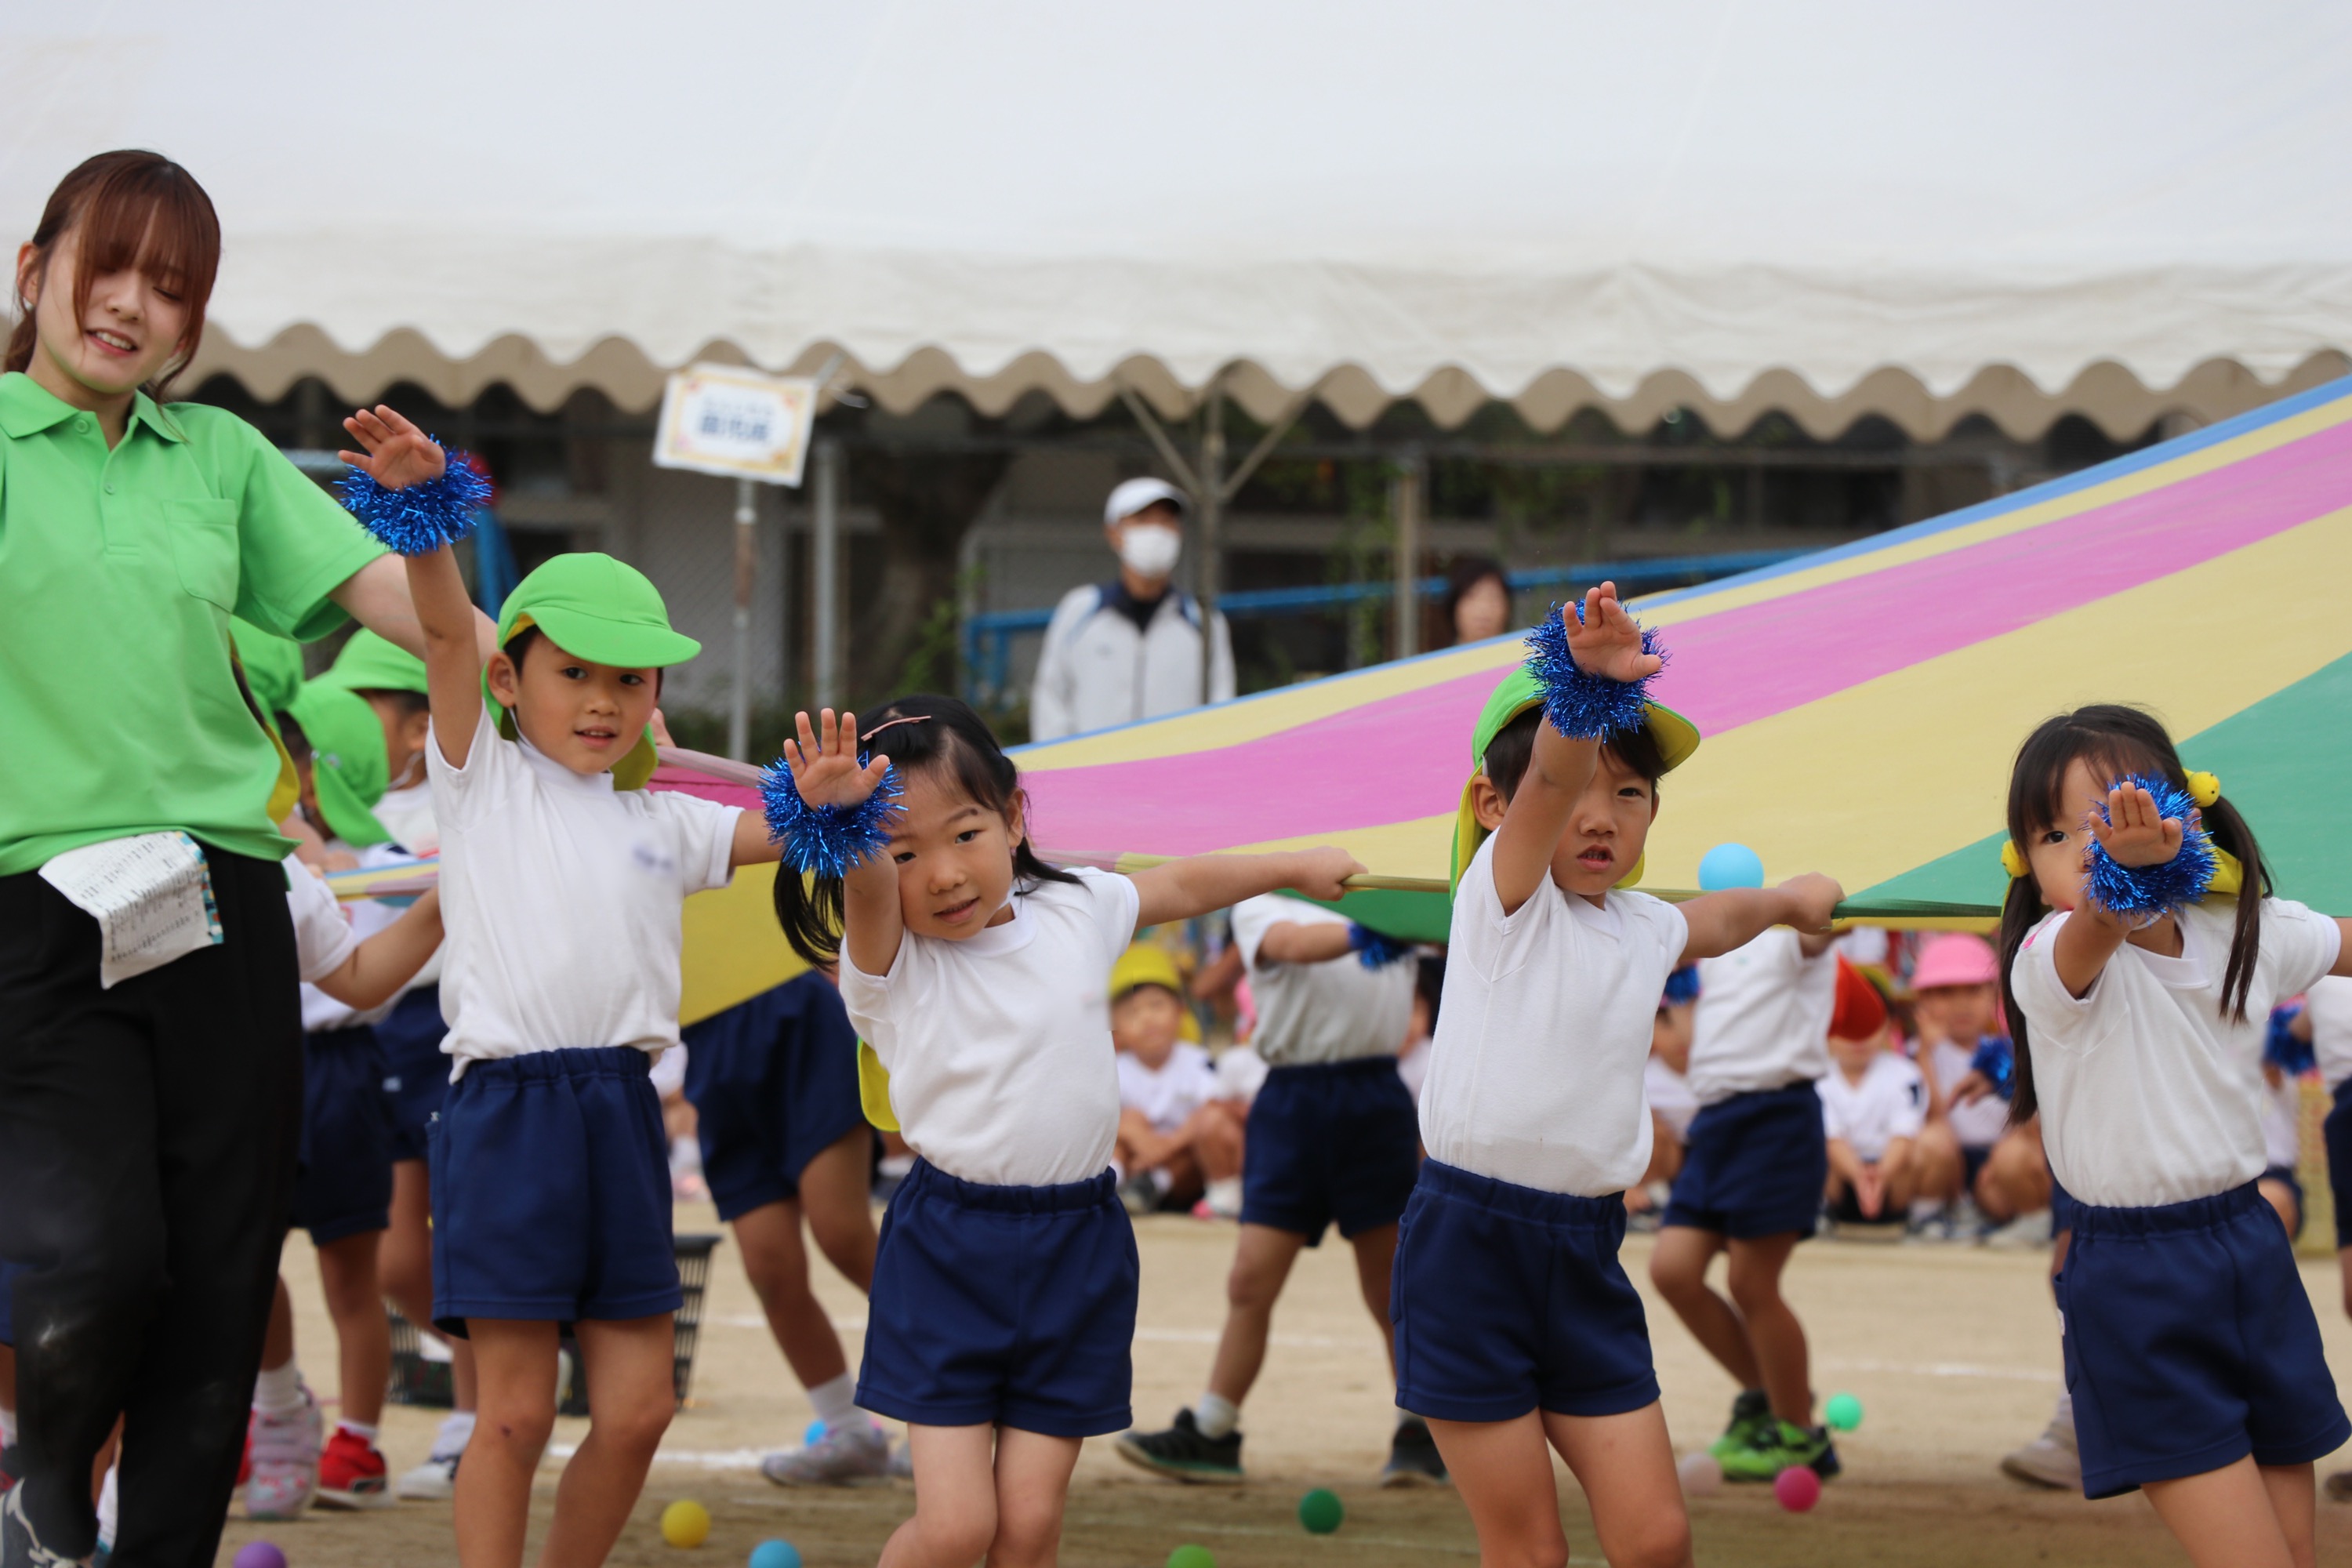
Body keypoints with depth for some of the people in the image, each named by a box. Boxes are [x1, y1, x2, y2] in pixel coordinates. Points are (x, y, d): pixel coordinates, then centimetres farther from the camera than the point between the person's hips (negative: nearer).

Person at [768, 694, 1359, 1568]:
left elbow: (1183, 884, 24)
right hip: (947, 1255, -3)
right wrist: (841, 824, -53)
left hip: (1077, 1252, 3)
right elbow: (868, 886, -31)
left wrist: (1295, 867, 37)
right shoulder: (891, 963, -8)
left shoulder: (1076, 913, 5)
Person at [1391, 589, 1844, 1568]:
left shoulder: (1647, 930, 12)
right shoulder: (1504, 894, -7)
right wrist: (1588, 688, -47)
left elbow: (1721, 917, 39)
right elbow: (1552, 778, -30)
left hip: (1585, 1255, 6)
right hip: (1469, 1245, -6)